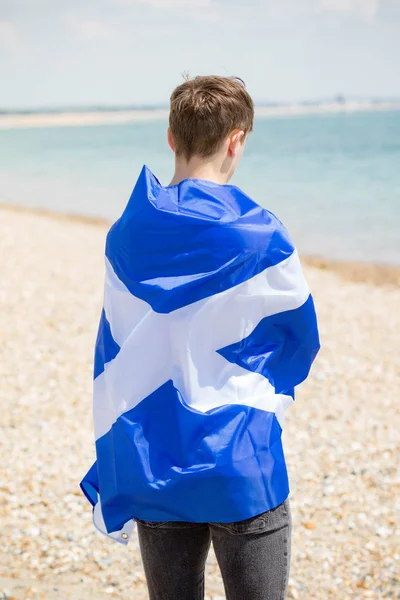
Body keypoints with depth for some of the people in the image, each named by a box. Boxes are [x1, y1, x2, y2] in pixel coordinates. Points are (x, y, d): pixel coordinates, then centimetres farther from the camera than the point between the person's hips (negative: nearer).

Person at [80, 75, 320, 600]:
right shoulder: (259, 236, -12)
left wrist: (114, 481, 14)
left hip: (151, 474, 4)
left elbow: (111, 362, 6)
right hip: (241, 472, -4)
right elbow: (302, 339, 2)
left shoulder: (125, 235, 1)